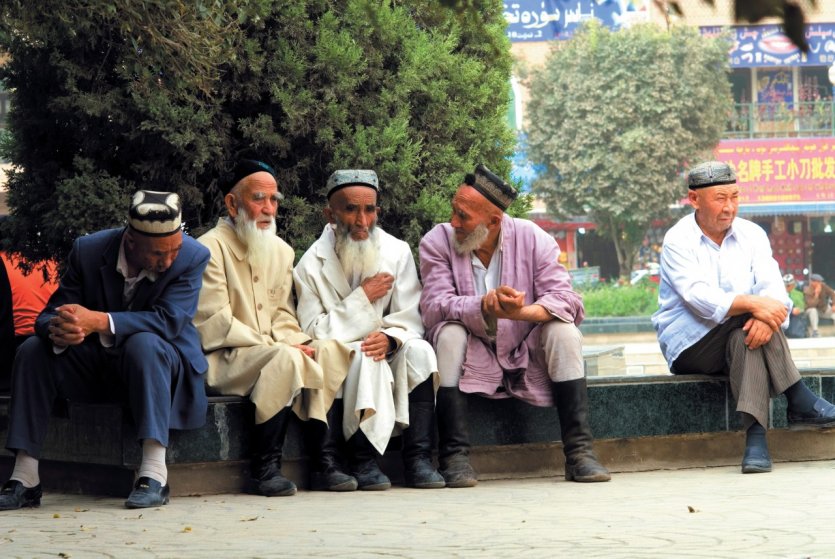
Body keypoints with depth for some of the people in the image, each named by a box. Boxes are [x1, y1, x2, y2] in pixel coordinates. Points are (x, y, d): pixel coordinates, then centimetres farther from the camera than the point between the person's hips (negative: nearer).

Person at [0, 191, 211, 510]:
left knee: (143, 343, -36)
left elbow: (168, 320, -30)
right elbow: (52, 314, -11)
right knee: (33, 350, -18)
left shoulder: (192, 257, -19)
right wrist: (58, 331, -38)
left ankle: (154, 475, -42)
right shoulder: (88, 251, -12)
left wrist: (99, 322, -42)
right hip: (96, 363, 3)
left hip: (163, 361, -3)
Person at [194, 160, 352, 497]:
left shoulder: (282, 251, 16)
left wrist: (296, 341, -9)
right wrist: (278, 345, -18)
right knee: (285, 358, -33)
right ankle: (264, 469, -30)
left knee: (330, 351, -17)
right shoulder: (211, 248, -8)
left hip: (267, 354, 7)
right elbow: (214, 325, -14)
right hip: (220, 362, -7)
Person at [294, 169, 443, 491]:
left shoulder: (397, 253, 4)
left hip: (384, 353, 3)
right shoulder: (311, 265, -5)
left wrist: (390, 339, -25)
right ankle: (363, 461, -28)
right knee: (365, 357, -35)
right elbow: (313, 332, -11)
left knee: (419, 350, -28)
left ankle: (418, 458, -27)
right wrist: (362, 297, -15)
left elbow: (410, 321, -2)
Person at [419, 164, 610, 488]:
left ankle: (579, 452, -25)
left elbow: (566, 300, -19)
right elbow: (434, 306, -22)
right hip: (472, 360, -1)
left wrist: (521, 312, -40)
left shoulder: (532, 239, -8)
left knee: (564, 331, -25)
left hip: (526, 354, 1)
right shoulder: (437, 242, -9)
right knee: (449, 334, -30)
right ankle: (455, 456, -31)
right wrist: (483, 306, -41)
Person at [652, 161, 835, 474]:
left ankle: (756, 436, -43)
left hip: (738, 339, 4)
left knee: (747, 336, -32)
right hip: (690, 347, -3)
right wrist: (754, 304, -41)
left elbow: (773, 288, -9)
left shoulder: (751, 235, 6)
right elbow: (700, 298, -25)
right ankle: (800, 403, -33)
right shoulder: (678, 241, -8)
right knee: (748, 318, -29)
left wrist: (768, 317, -35)